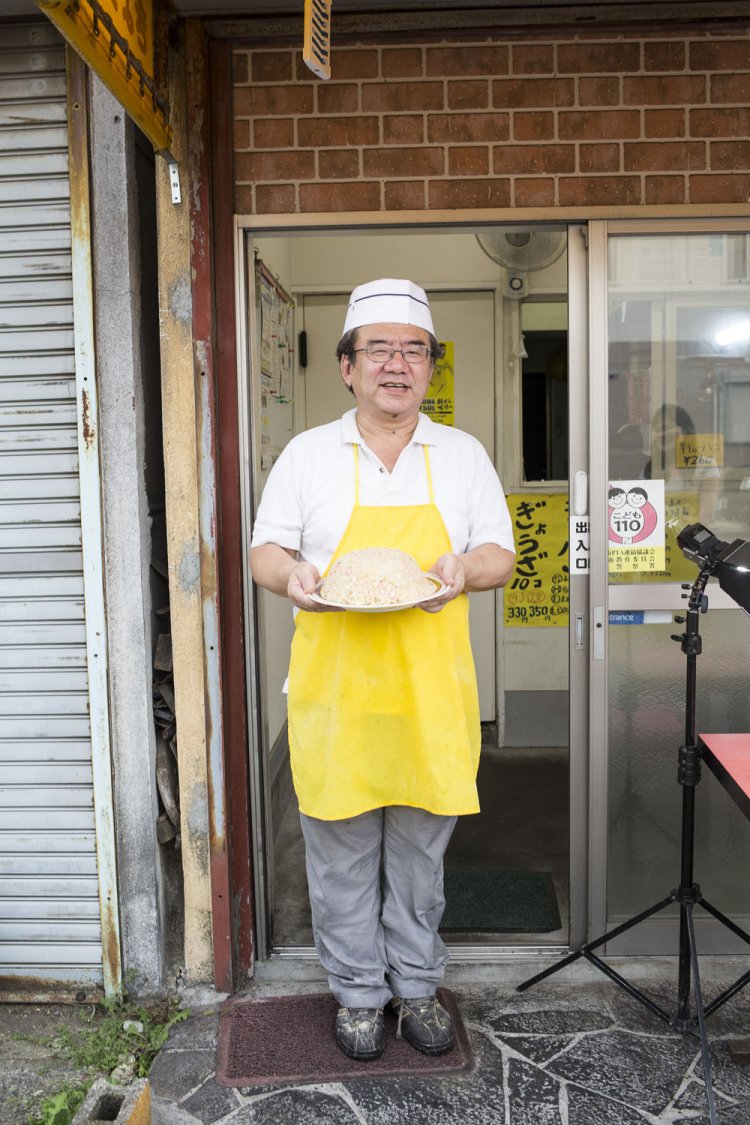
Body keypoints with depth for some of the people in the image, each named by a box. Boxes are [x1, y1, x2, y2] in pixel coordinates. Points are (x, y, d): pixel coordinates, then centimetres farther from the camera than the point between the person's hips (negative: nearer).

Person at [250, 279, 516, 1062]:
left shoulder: (463, 455, 7)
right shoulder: (307, 454, 4)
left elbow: (499, 553, 7)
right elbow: (265, 550, 5)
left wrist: (464, 569, -16)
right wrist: (292, 574, -18)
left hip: (430, 689, 1)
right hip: (336, 689, -1)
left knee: (420, 851, 13)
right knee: (342, 854, 9)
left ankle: (416, 986, 33)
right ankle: (358, 993, 29)